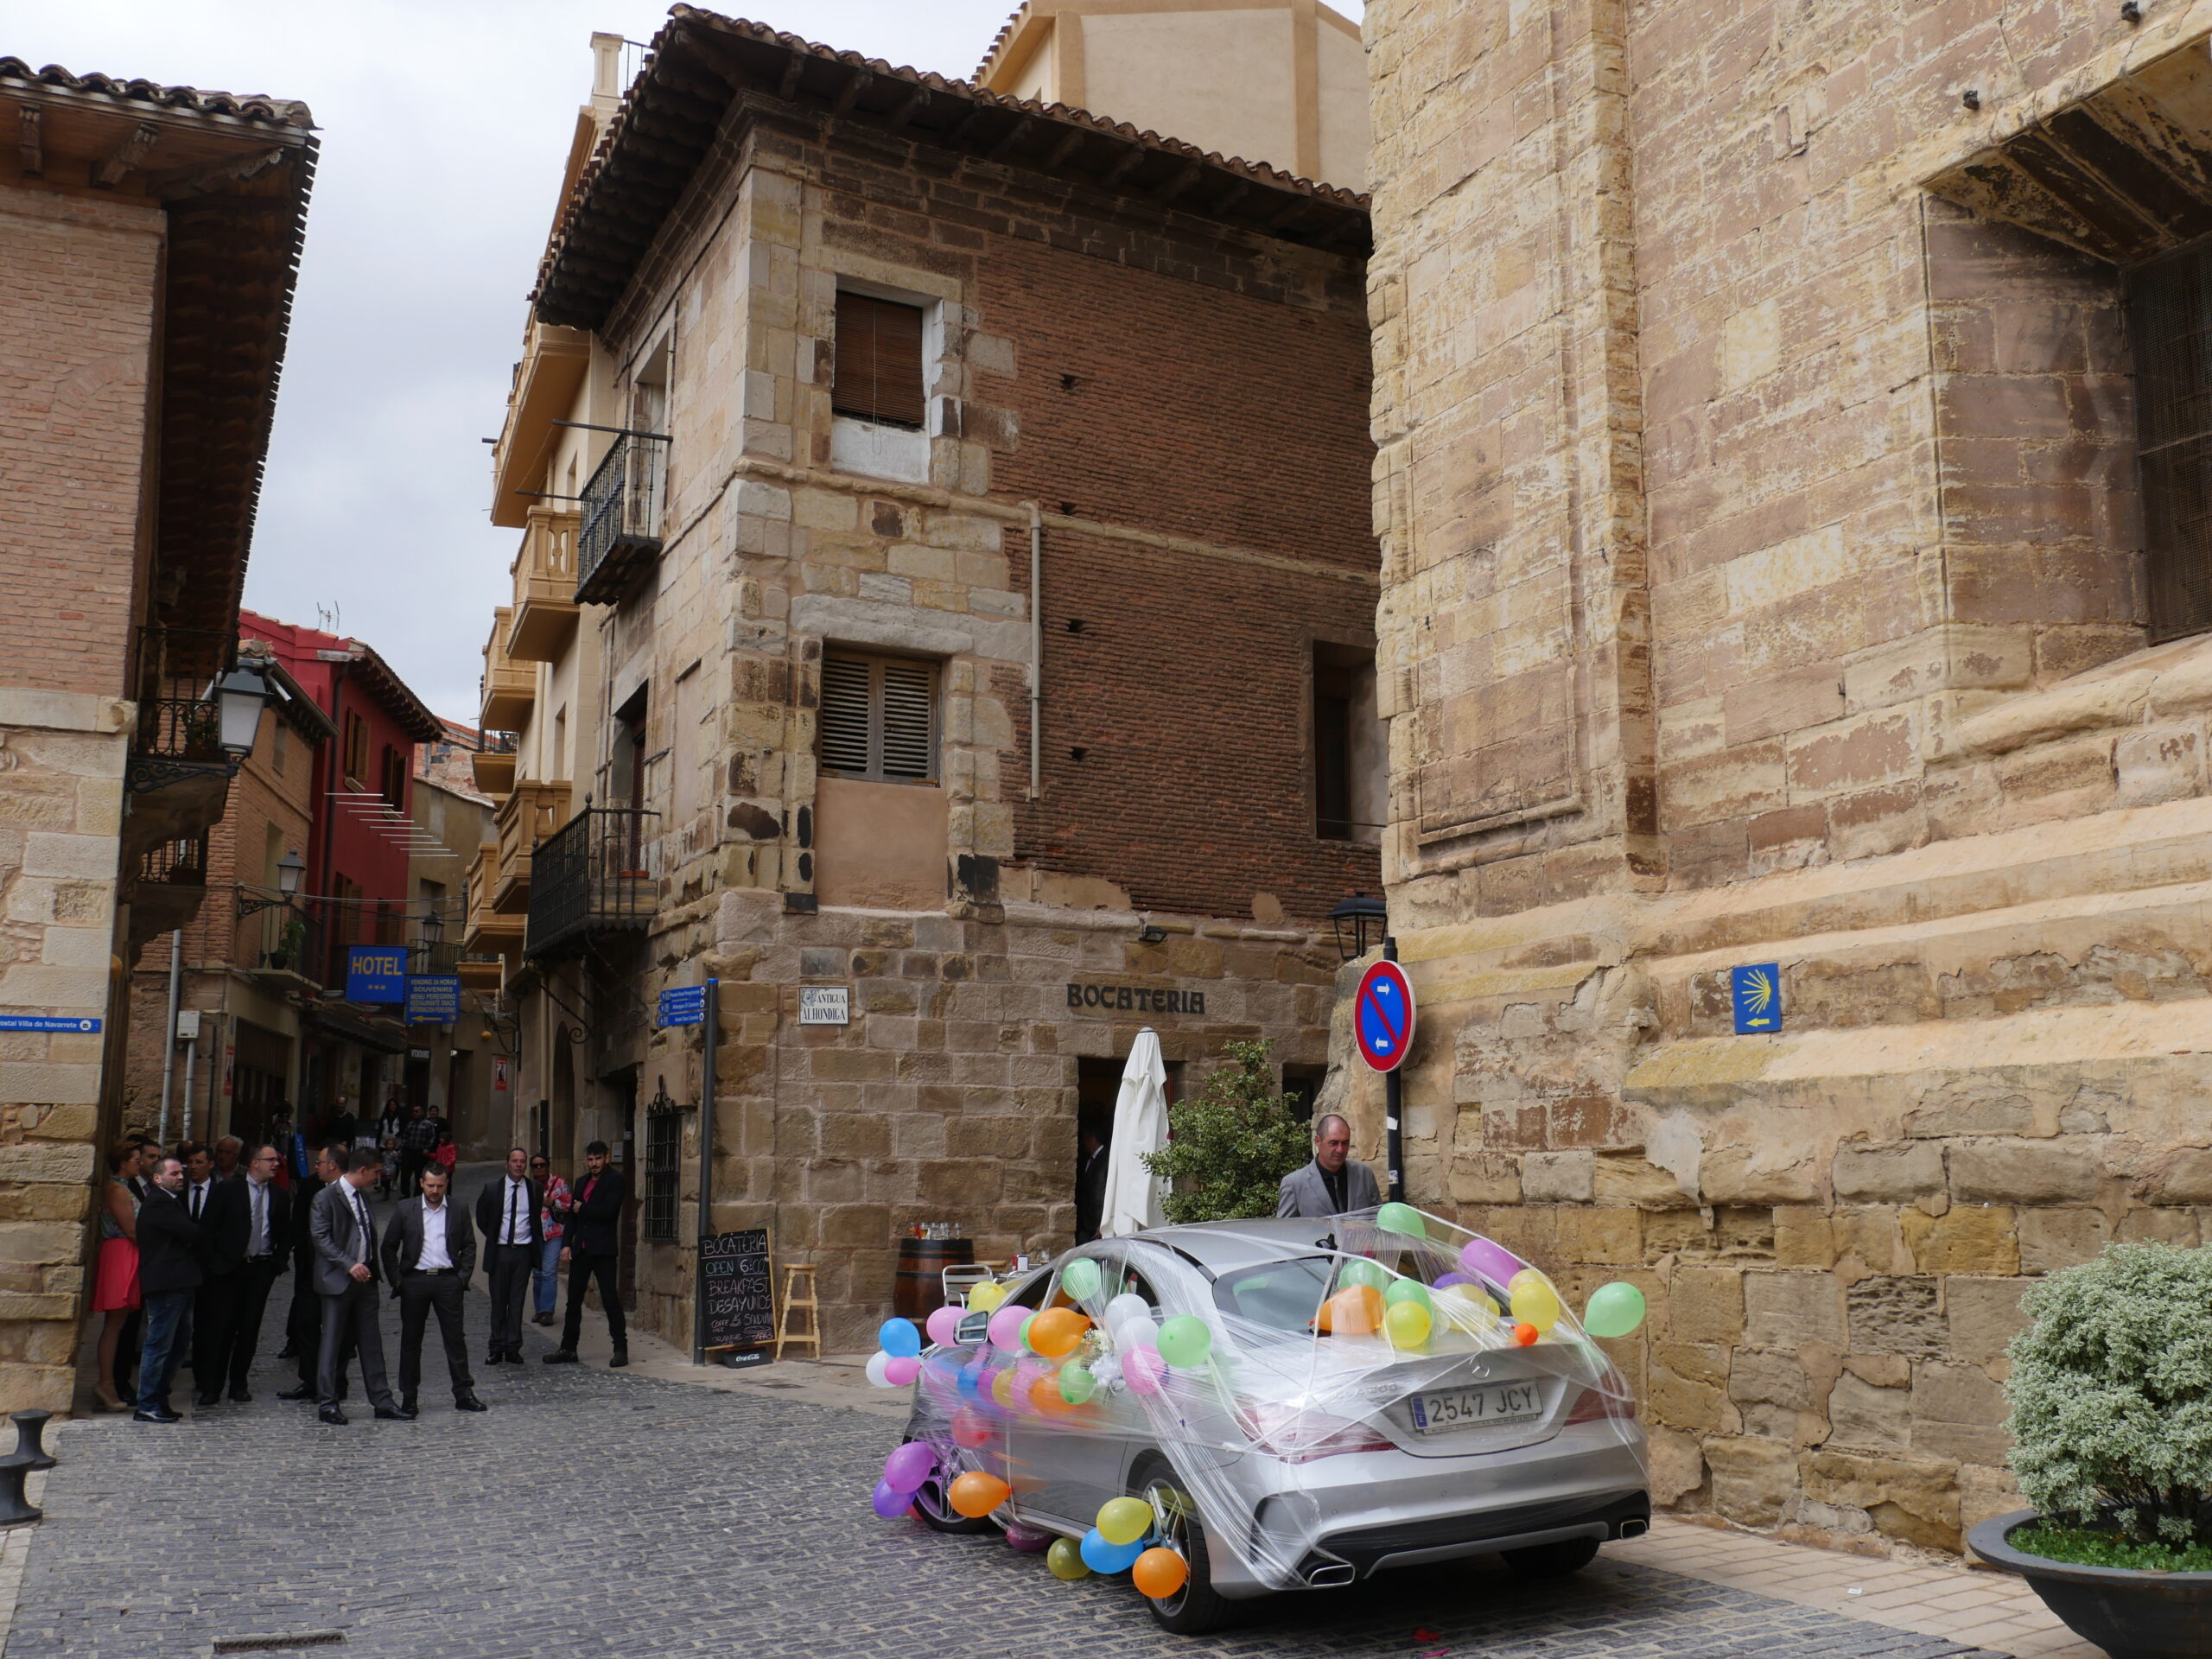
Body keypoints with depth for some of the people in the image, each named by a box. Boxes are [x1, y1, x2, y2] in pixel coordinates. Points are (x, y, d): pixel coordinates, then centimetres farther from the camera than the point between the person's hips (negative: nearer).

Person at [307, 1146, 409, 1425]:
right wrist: (349, 1264, -24)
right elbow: (320, 1237, -17)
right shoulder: (326, 1197, -10)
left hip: (364, 1278, 7)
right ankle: (327, 1404, 8)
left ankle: (382, 1401, 12)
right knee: (332, 1341, 0)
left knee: (371, 1341, 9)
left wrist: (372, 1269, 11)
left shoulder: (362, 1197, 15)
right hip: (338, 1279, -7)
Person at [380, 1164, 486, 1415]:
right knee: (411, 1340, 7)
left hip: (448, 1281, 0)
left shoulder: (458, 1211, 5)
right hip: (414, 1280, 0)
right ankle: (408, 1396, 17)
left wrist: (463, 1277, 0)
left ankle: (463, 1394, 7)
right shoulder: (405, 1209, 3)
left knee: (455, 1338, 1)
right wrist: (396, 1279, -2)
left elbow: (469, 1246, 10)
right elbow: (389, 1246, 5)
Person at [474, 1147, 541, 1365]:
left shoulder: (535, 1189, 2)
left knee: (517, 1301, 2)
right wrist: (492, 1237, 6)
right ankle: (497, 1349, 13)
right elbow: (481, 1217, 12)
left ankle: (513, 1348, 8)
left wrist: (534, 1240, 7)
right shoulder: (492, 1188, 0)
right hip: (499, 1251, 0)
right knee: (498, 1301, 5)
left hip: (523, 1251, 0)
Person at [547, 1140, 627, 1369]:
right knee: (574, 1300, 11)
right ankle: (568, 1348, 19)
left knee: (610, 1299, -6)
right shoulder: (582, 1182, 16)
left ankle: (621, 1349, -1)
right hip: (581, 1249, 7)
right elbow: (572, 1215, 17)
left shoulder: (614, 1179, -5)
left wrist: (582, 1209, -6)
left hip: (603, 1249, -7)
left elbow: (609, 1210, -18)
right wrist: (567, 1243, 6)